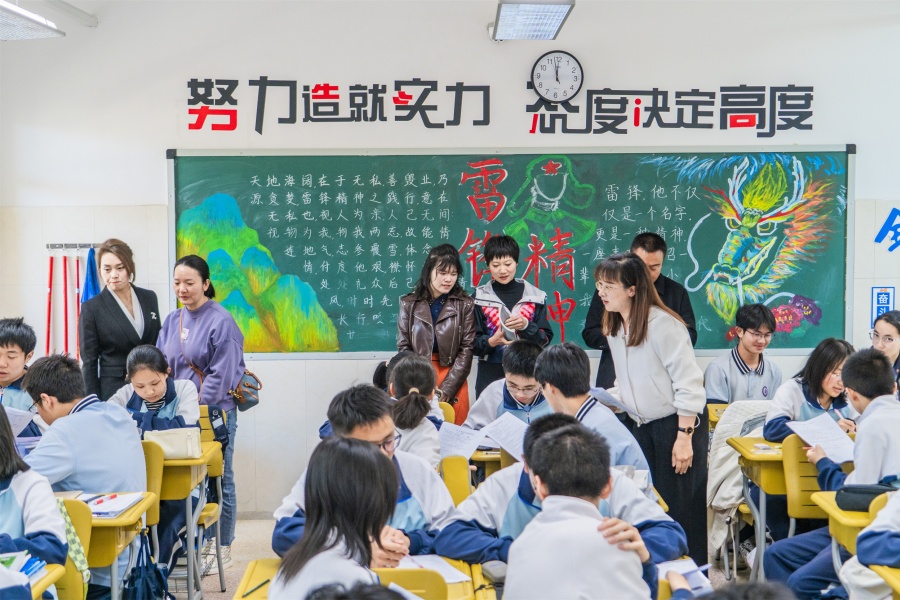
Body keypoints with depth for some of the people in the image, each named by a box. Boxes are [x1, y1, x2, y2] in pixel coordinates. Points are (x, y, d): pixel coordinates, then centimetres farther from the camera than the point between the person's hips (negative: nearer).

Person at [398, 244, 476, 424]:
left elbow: (466, 350, -3)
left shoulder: (465, 305, 1)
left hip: (453, 378, -1)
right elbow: (404, 347, 3)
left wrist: (446, 390, -11)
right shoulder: (409, 303, 4)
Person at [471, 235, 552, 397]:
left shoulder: (535, 296, 5)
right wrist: (491, 342, -18)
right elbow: (473, 343, 2)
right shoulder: (479, 298, 4)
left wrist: (526, 326, -14)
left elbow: (546, 339, 4)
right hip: (491, 375, 0)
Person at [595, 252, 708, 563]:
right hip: (644, 427, 8)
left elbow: (688, 383, -19)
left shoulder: (663, 324, -18)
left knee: (680, 510, -2)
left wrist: (684, 437, -21)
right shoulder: (615, 329, 8)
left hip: (680, 424, -8)